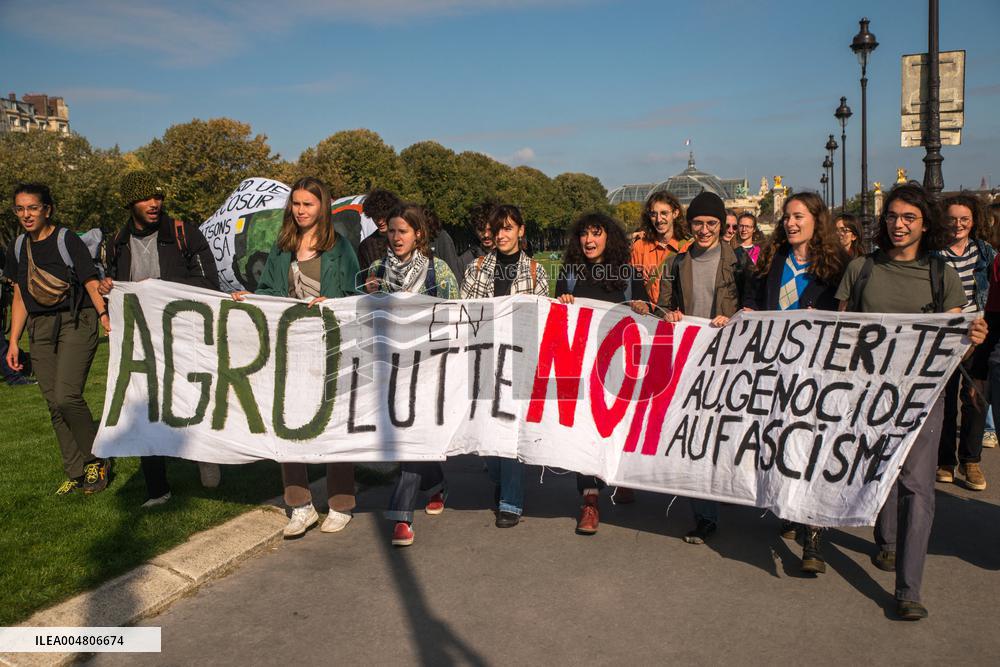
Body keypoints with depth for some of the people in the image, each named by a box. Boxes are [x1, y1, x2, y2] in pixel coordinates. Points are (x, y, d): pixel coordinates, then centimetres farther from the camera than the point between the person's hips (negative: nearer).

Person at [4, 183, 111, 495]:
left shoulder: (67, 240, -6)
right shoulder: (18, 247, 10)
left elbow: (91, 284, -9)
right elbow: (20, 297, 15)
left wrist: (104, 315, -25)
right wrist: (13, 342, 12)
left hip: (76, 323, -6)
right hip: (40, 329, 6)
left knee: (66, 396, -18)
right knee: (54, 405, 4)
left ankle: (97, 460, 1)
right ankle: (76, 473, 13)